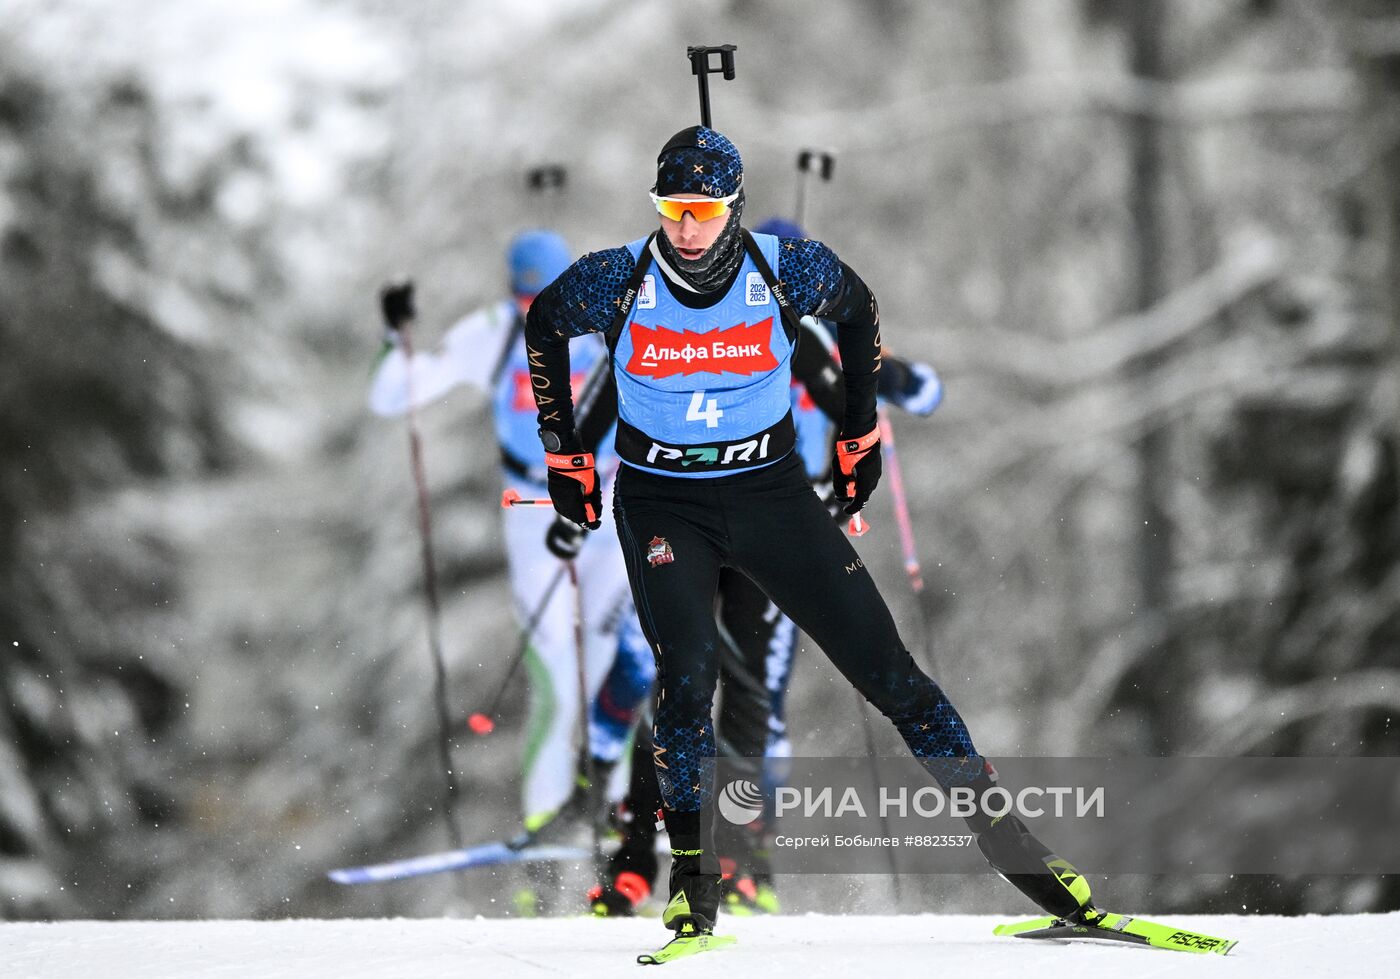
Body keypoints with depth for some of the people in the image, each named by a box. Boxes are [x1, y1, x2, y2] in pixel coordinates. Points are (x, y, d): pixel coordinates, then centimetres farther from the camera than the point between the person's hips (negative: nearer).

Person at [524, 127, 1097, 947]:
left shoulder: (787, 272, -13)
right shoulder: (618, 282, -13)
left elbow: (860, 310, 9)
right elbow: (543, 327, 7)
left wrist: (861, 433, 13)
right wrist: (563, 451, 9)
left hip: (770, 491, 1)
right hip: (662, 502, -1)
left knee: (886, 666, -4)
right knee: (687, 673, -23)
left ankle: (1010, 842, 3)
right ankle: (693, 883, -11)